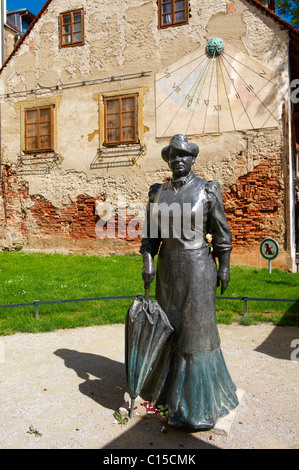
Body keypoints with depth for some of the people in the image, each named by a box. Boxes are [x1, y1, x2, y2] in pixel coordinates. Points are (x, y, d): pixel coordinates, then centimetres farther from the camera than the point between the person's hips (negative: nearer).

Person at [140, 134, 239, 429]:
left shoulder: (207, 191, -5)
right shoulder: (158, 193, 6)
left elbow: (220, 233, -2)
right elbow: (150, 232, 7)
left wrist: (224, 267, -3)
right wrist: (148, 261, -4)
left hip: (197, 267, -4)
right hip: (168, 267, 5)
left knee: (196, 328, 0)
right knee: (170, 326, 15)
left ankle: (199, 402, 13)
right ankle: (168, 384, 35)